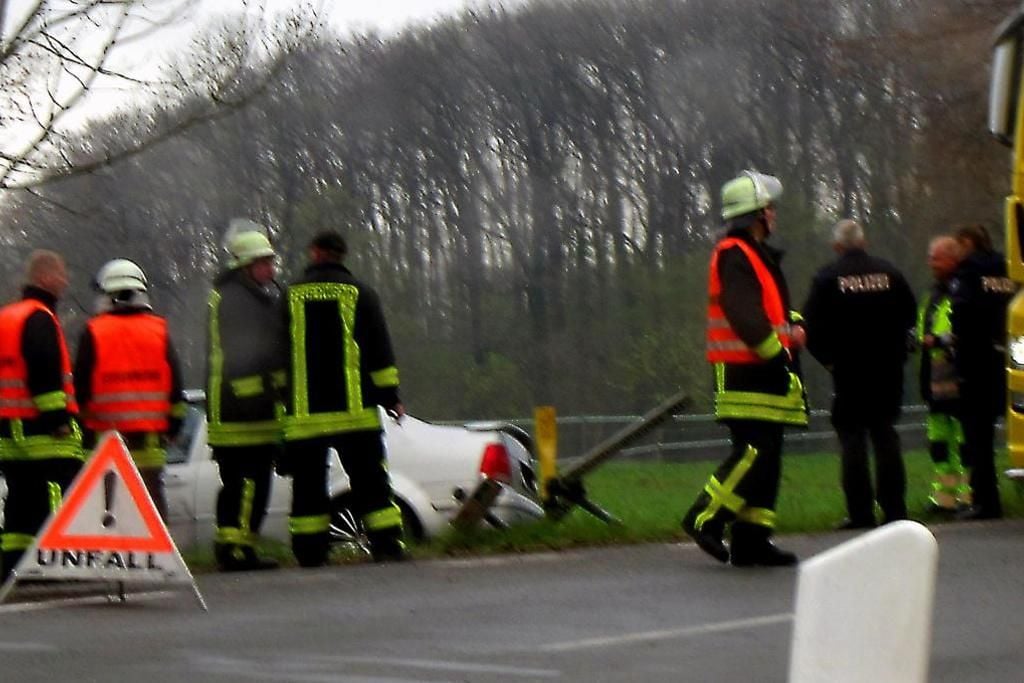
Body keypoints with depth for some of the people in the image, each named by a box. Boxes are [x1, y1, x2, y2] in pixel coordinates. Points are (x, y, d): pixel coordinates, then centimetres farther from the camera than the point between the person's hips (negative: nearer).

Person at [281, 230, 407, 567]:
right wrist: (390, 396, 6)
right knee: (370, 483, 3)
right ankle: (387, 546, -4)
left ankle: (310, 554, 2)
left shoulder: (289, 296, 6)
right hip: (354, 410, -1)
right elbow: (380, 350, 1)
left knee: (308, 488, 5)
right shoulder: (360, 293, 4)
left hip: (303, 413, 1)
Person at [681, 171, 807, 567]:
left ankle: (752, 541, 7)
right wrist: (775, 351, -19)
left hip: (763, 374, 10)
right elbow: (744, 315, -21)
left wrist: (793, 332, 6)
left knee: (766, 457, 7)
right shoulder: (734, 256, -11)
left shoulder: (757, 255, 23)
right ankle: (705, 519, -8)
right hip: (744, 375, -10)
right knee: (755, 452, -15)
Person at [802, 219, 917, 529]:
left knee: (852, 439, 1)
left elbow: (812, 328, -10)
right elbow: (910, 316, 7)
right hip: (887, 368, 3)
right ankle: (894, 509, 7)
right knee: (885, 435, 11)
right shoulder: (889, 273, 3)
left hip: (848, 369, -3)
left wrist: (828, 358, 2)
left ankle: (860, 512, -4)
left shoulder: (826, 278, -7)